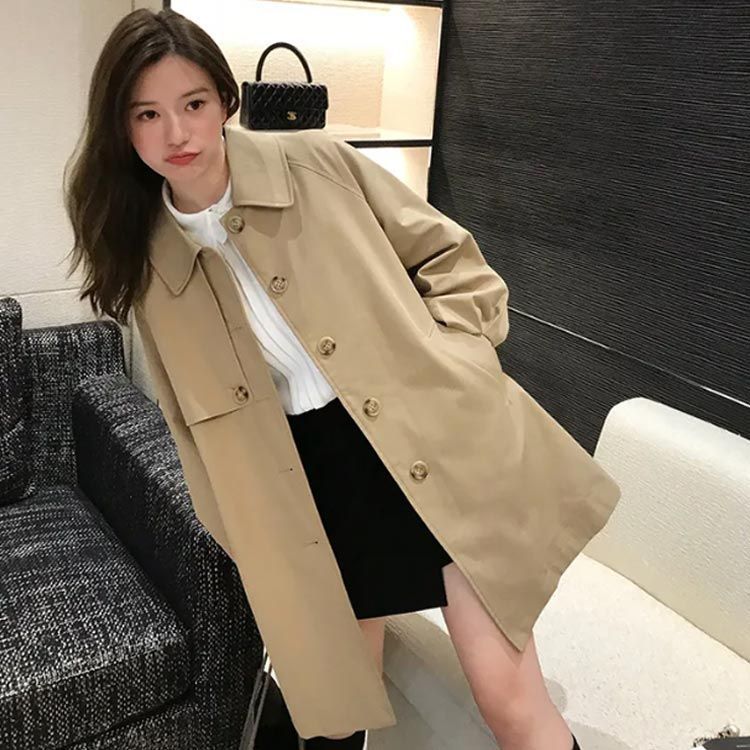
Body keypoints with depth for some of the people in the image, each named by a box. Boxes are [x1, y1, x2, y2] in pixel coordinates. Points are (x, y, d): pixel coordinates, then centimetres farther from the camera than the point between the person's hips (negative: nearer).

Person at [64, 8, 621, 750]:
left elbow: (449, 256, 4)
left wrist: (450, 372, -8)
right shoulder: (146, 256, 4)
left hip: (435, 439, -2)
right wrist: (247, 532, 11)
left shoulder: (316, 162, -4)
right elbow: (197, 413, 13)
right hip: (311, 477, 3)